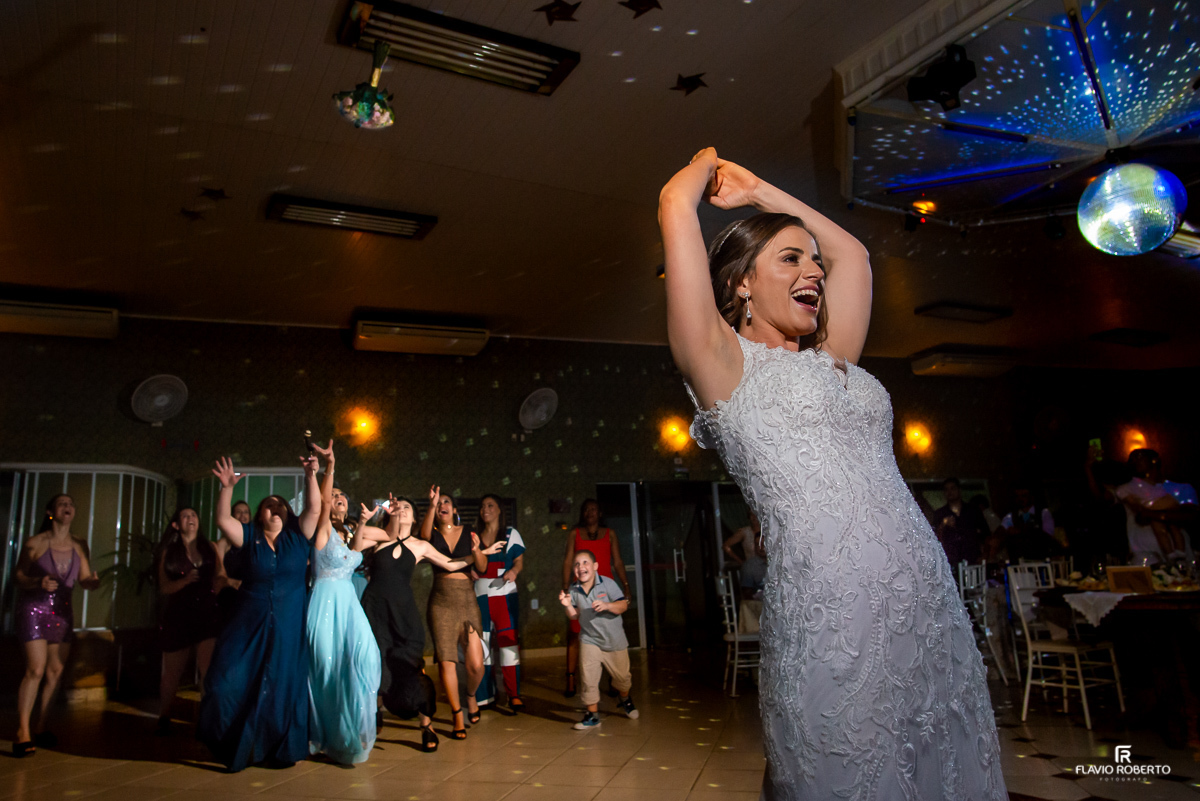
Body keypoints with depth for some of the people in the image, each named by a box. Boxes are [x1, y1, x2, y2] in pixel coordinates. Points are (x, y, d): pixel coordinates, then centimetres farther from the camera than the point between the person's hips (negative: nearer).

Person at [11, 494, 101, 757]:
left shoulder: (78, 546, 5)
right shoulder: (36, 543, -7)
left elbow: (84, 579, 7)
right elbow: (19, 577, -4)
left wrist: (93, 581, -16)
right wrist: (39, 583, -23)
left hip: (62, 611, 4)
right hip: (34, 608, -4)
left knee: (56, 671, 5)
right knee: (36, 669, -11)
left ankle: (40, 728, 16)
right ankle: (22, 732, -2)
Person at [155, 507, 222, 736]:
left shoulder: (209, 547, 10)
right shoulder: (168, 552, 9)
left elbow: (220, 579, 8)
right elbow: (164, 587, 1)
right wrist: (185, 580, -17)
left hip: (207, 613, 0)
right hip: (178, 616, 1)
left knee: (209, 671, -13)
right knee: (172, 673, 12)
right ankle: (164, 719, 32)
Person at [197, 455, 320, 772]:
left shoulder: (297, 536, 3)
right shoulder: (249, 537, 2)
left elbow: (314, 509, -9)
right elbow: (222, 519, -11)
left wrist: (311, 475, -19)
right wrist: (227, 488, -24)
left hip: (289, 629, 0)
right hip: (249, 626, 0)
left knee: (284, 686, 6)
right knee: (232, 682, -2)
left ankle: (283, 749, 24)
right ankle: (236, 747, 21)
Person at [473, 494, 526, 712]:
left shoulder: (511, 534, 9)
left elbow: (520, 561, 4)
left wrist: (514, 571, -17)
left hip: (505, 594, -2)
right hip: (479, 595, 3)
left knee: (508, 642, -8)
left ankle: (514, 695, -2)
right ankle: (485, 695, 14)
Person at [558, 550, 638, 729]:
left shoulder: (607, 583, -16)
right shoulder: (573, 590, -7)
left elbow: (623, 605, -18)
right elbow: (574, 616, 1)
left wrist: (607, 605, -35)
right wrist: (568, 605, -19)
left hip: (614, 639, -1)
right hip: (589, 639, 1)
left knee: (621, 676, 15)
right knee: (588, 679, -7)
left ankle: (624, 699, 46)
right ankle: (592, 715, 10)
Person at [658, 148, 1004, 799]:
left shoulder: (830, 361, 21)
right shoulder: (727, 363, 2)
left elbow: (851, 253, 34)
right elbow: (675, 206, -3)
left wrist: (757, 192, 34)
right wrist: (706, 166, 19)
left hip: (934, 610, 7)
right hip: (834, 619, -7)